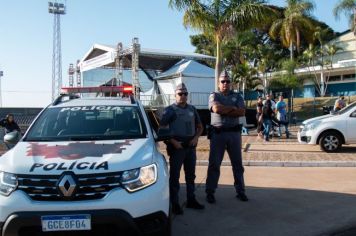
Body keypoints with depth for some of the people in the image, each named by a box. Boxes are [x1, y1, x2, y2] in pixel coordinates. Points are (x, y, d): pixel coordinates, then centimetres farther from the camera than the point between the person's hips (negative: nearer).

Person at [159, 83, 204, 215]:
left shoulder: (192, 109, 12)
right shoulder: (170, 110, -4)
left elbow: (200, 126, 19)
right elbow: (162, 129, -8)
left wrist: (196, 137, 1)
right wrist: (173, 141, -17)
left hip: (191, 146, 6)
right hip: (176, 146, -5)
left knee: (190, 174, 13)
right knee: (175, 175, -1)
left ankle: (191, 200, 25)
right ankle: (175, 204, 5)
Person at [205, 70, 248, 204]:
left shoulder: (237, 96, 10)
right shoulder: (214, 96, 4)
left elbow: (242, 112, -6)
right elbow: (216, 109, -17)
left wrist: (224, 111, -11)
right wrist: (232, 108, -8)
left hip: (234, 133, 3)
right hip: (218, 133, -2)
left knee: (237, 163, 10)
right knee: (214, 164, 2)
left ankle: (240, 191, 22)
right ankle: (210, 192, 11)